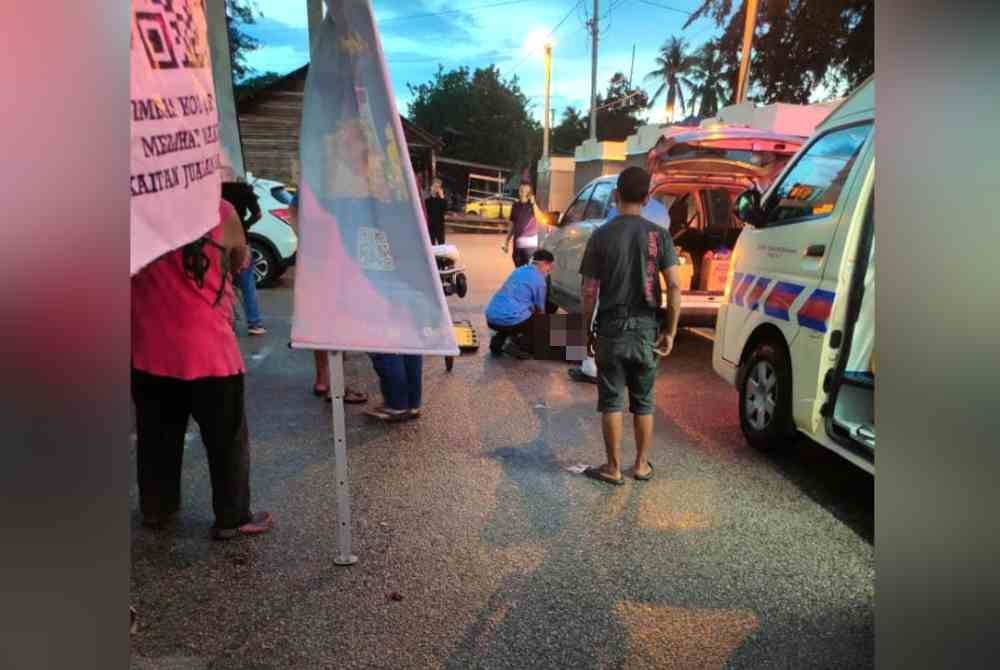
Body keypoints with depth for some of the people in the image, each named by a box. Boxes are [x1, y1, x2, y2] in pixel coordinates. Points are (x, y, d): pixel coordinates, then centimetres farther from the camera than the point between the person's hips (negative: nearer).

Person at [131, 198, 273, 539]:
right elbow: (240, 262, 7)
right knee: (226, 439, 10)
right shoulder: (220, 211, -9)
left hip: (147, 349, 4)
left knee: (156, 437, 20)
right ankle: (232, 518, 19)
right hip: (208, 350, -3)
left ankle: (155, 508, 35)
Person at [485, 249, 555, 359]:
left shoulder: (519, 270, 20)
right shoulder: (539, 279, 0)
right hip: (511, 319, -7)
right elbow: (540, 309, 13)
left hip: (491, 318, 7)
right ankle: (517, 347, -4)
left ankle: (497, 342, 15)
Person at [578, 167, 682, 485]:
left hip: (611, 329, -2)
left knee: (612, 401, 7)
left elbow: (589, 291, -6)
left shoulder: (602, 236, -4)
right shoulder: (658, 235, -1)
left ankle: (613, 468, 15)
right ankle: (642, 465, 25)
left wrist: (588, 330, 4)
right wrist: (670, 331, -1)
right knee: (643, 401, 15)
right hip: (646, 329, 2)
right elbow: (674, 286, -8)